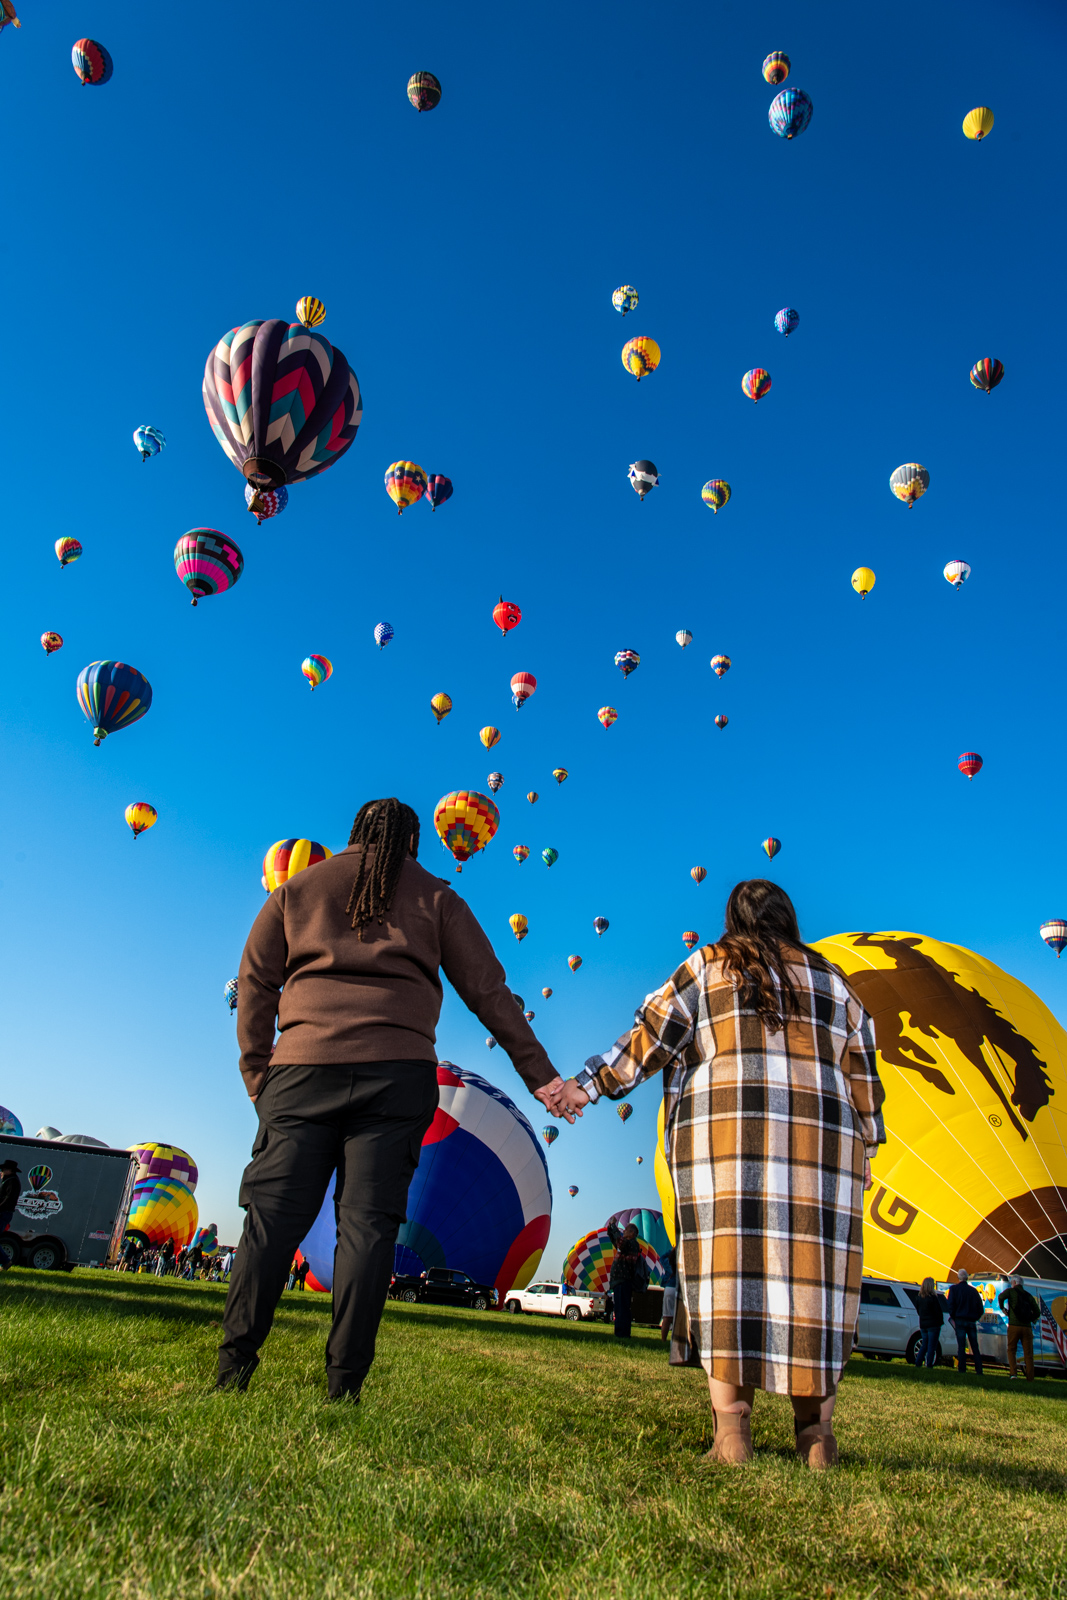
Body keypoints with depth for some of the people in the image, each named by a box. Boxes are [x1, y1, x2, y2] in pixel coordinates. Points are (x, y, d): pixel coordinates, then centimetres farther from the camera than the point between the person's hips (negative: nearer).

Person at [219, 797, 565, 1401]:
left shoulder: (298, 888, 18)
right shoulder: (434, 898, 13)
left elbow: (255, 981, 12)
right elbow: (489, 992, 9)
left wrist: (256, 1069, 14)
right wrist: (540, 1074, 11)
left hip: (303, 1067, 1)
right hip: (397, 1074, -1)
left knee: (274, 1216, 5)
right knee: (368, 1222, 1)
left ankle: (233, 1371, 4)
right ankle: (344, 1386, 3)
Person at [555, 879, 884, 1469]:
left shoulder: (707, 967, 10)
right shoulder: (832, 982, 18)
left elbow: (650, 1038, 3)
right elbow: (863, 1078, 14)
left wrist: (587, 1085, 6)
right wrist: (863, 1153, 19)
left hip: (727, 1135, -2)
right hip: (822, 1146, 3)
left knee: (727, 1270, -3)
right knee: (812, 1272, 5)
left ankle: (732, 1429, -7)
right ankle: (817, 1432, 6)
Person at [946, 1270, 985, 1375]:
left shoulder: (954, 1288, -1)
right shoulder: (973, 1290, 8)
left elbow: (951, 1305, -9)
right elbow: (981, 1308, 8)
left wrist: (953, 1318, 3)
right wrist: (975, 1318, 16)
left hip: (960, 1320, -3)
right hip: (972, 1322, 3)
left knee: (961, 1347, -2)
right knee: (975, 1347, 9)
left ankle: (962, 1369, -6)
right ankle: (979, 1370, 7)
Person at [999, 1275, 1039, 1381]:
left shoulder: (1011, 1291, 4)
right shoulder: (1028, 1295, 15)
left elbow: (1001, 1297, -16)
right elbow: (1037, 1312, 11)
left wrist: (1003, 1308, 1)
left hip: (1014, 1325, -3)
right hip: (1027, 1327, 3)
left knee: (1011, 1350, 10)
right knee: (1028, 1354, 5)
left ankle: (1013, 1373, -5)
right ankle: (1030, 1379, -1)